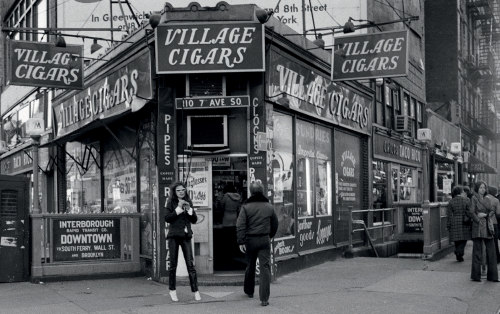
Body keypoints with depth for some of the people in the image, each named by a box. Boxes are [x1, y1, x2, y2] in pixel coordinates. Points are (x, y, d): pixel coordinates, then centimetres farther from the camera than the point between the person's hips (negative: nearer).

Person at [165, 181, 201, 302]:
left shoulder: (188, 202, 11)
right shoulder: (171, 203, 1)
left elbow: (194, 220, 8)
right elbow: (167, 218, -11)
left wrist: (189, 209, -7)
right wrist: (179, 208, -15)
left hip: (186, 235, 2)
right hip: (174, 236, -2)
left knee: (190, 263, -4)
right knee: (173, 264, 5)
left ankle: (195, 290, -2)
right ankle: (172, 290, 18)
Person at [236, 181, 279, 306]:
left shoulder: (245, 207, -6)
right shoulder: (269, 207, 2)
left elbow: (240, 226, -12)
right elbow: (275, 225, 12)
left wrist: (241, 242, -9)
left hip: (250, 240, 0)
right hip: (265, 240, 0)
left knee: (250, 266, 18)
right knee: (265, 267, -3)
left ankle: (249, 291, 36)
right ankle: (264, 298, -9)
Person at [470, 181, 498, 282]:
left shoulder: (487, 199, 16)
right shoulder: (474, 198, -1)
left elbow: (492, 211, 8)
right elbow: (472, 212, -9)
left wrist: (485, 214, -9)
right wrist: (479, 221, -13)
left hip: (488, 226, 6)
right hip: (478, 227, -6)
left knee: (491, 251, 5)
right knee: (477, 251, -3)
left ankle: (492, 276, 11)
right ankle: (476, 276, 3)